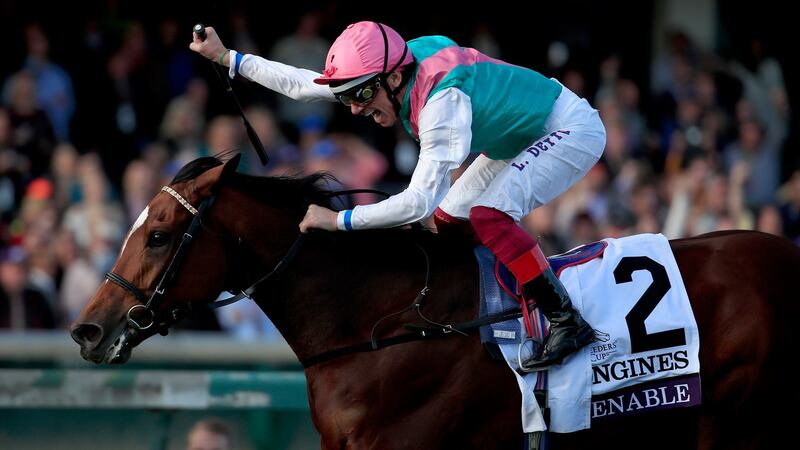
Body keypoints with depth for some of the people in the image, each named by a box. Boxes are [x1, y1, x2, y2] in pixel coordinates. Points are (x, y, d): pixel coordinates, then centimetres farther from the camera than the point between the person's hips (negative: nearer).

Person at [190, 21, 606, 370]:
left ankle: (567, 320, -24)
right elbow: (303, 84, 0)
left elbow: (419, 200, -39)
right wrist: (226, 58, 0)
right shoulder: (390, 72, -10)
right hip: (525, 136, 10)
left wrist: (339, 220, -34)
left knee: (487, 215, -26)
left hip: (571, 131, -10)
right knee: (448, 218, 10)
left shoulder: (441, 100, -36)